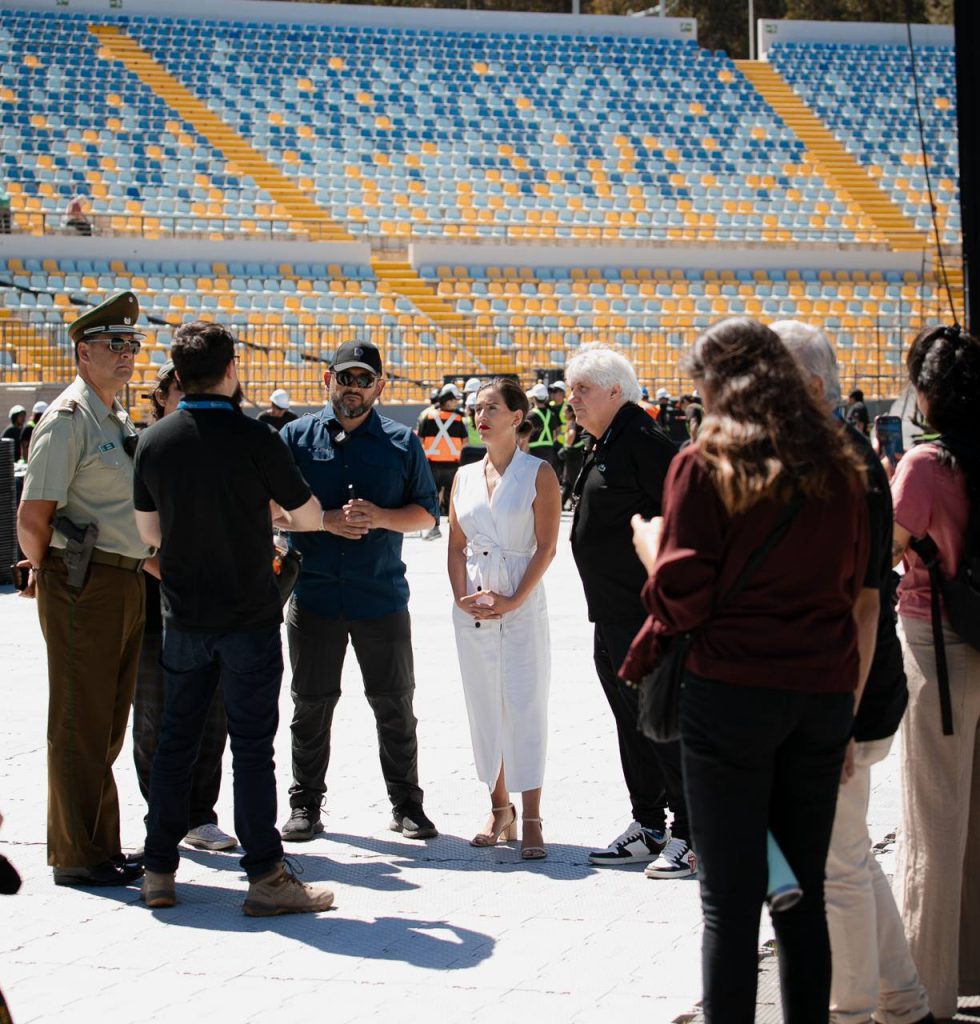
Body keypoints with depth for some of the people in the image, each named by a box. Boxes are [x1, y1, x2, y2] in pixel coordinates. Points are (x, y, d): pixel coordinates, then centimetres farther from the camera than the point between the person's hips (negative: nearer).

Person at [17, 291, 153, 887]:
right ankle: (77, 856, 4)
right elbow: (33, 519, -13)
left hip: (127, 585, 9)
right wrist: (53, 574, 0)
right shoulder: (68, 419, -11)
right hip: (83, 586, -9)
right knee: (81, 724, -2)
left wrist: (148, 559, 15)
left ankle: (101, 848, 22)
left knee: (109, 724, 14)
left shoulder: (120, 422, 17)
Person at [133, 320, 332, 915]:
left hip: (184, 616, 4)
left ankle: (159, 871, 15)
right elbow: (309, 518, -6)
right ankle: (266, 877, 0)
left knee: (177, 740, 12)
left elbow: (150, 532, 10)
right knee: (252, 745, -1)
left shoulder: (154, 441, 1)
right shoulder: (252, 439, -13)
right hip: (250, 617, -4)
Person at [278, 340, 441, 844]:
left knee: (395, 704, 5)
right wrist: (326, 520, -13)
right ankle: (305, 804, 17)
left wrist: (380, 517, -13)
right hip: (313, 591, 0)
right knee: (311, 704, 7)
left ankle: (405, 803, 16)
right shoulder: (297, 437, 5)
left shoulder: (401, 442, 6)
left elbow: (427, 512, 6)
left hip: (382, 595, 0)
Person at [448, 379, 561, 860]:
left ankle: (530, 819, -5)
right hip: (472, 608, 5)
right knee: (484, 707, 7)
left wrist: (514, 601, -15)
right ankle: (500, 809, 16)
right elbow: (456, 546, 11)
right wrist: (462, 597, -4)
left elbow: (546, 547, -7)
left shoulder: (538, 474, -2)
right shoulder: (465, 476, 12)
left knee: (525, 707, -7)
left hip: (522, 603, -5)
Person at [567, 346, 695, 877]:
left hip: (649, 610, -10)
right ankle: (647, 828, 23)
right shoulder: (603, 447, 17)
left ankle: (688, 837, -1)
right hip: (612, 613, 10)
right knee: (632, 720, 15)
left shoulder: (643, 443, -14)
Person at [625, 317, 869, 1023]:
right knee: (803, 896, 13)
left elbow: (683, 595, -9)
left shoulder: (705, 465, -7)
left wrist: (653, 550, 9)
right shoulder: (839, 469, 7)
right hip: (825, 692, 5)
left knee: (730, 900, 0)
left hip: (733, 693, -4)